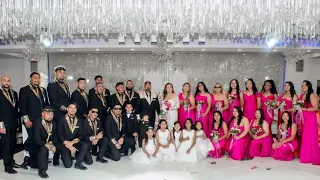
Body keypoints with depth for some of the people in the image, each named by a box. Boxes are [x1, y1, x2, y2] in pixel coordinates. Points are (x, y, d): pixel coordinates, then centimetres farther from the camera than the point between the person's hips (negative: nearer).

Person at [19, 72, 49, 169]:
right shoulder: (24, 90, 2)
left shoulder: (43, 90, 18)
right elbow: (22, 106, -4)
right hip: (31, 121, -5)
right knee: (32, 138, -11)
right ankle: (27, 158, 5)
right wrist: (26, 119, -11)